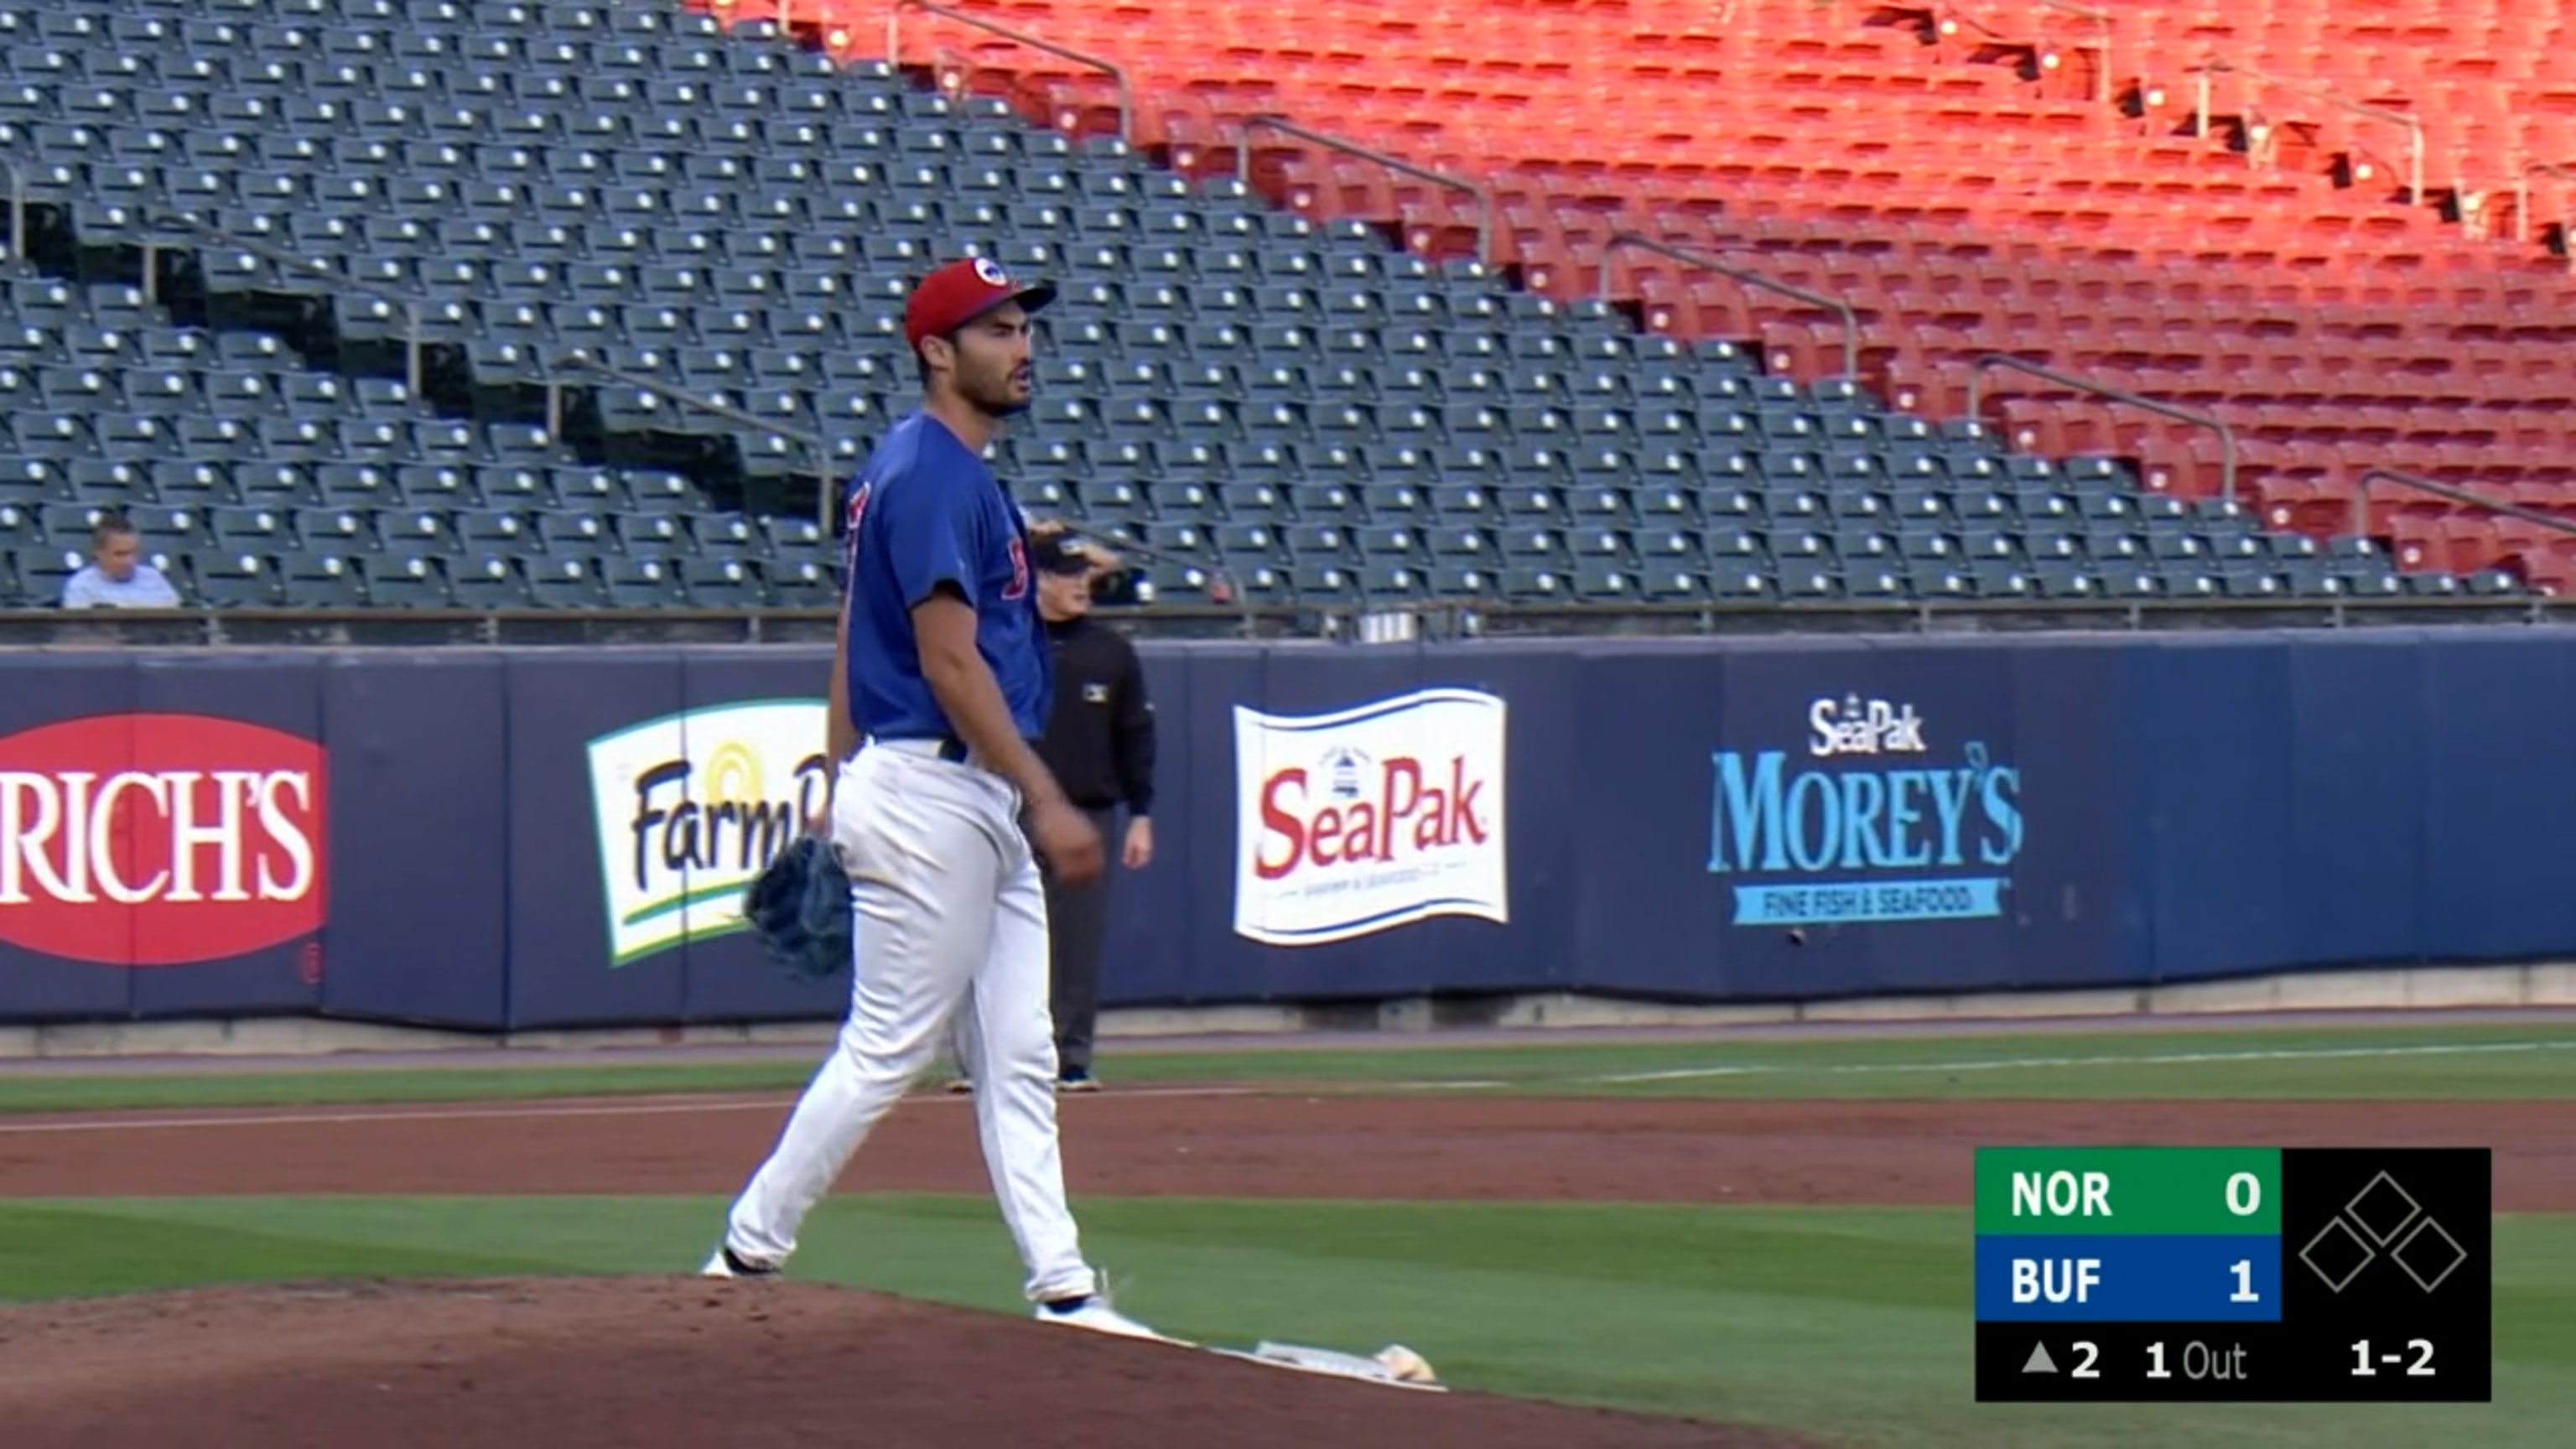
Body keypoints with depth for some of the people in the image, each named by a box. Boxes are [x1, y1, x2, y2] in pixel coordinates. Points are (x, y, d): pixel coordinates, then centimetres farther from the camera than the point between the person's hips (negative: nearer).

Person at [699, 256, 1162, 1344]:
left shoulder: (948, 471, 16)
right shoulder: (929, 475, -15)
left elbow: (850, 646, 19)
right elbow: (950, 661, -21)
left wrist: (841, 792, 21)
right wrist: (1047, 802, -23)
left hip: (981, 806, 10)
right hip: (932, 795, -10)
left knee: (1017, 1059, 6)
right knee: (888, 1045, -4)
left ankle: (1062, 1292, 5)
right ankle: (746, 1257, 5)